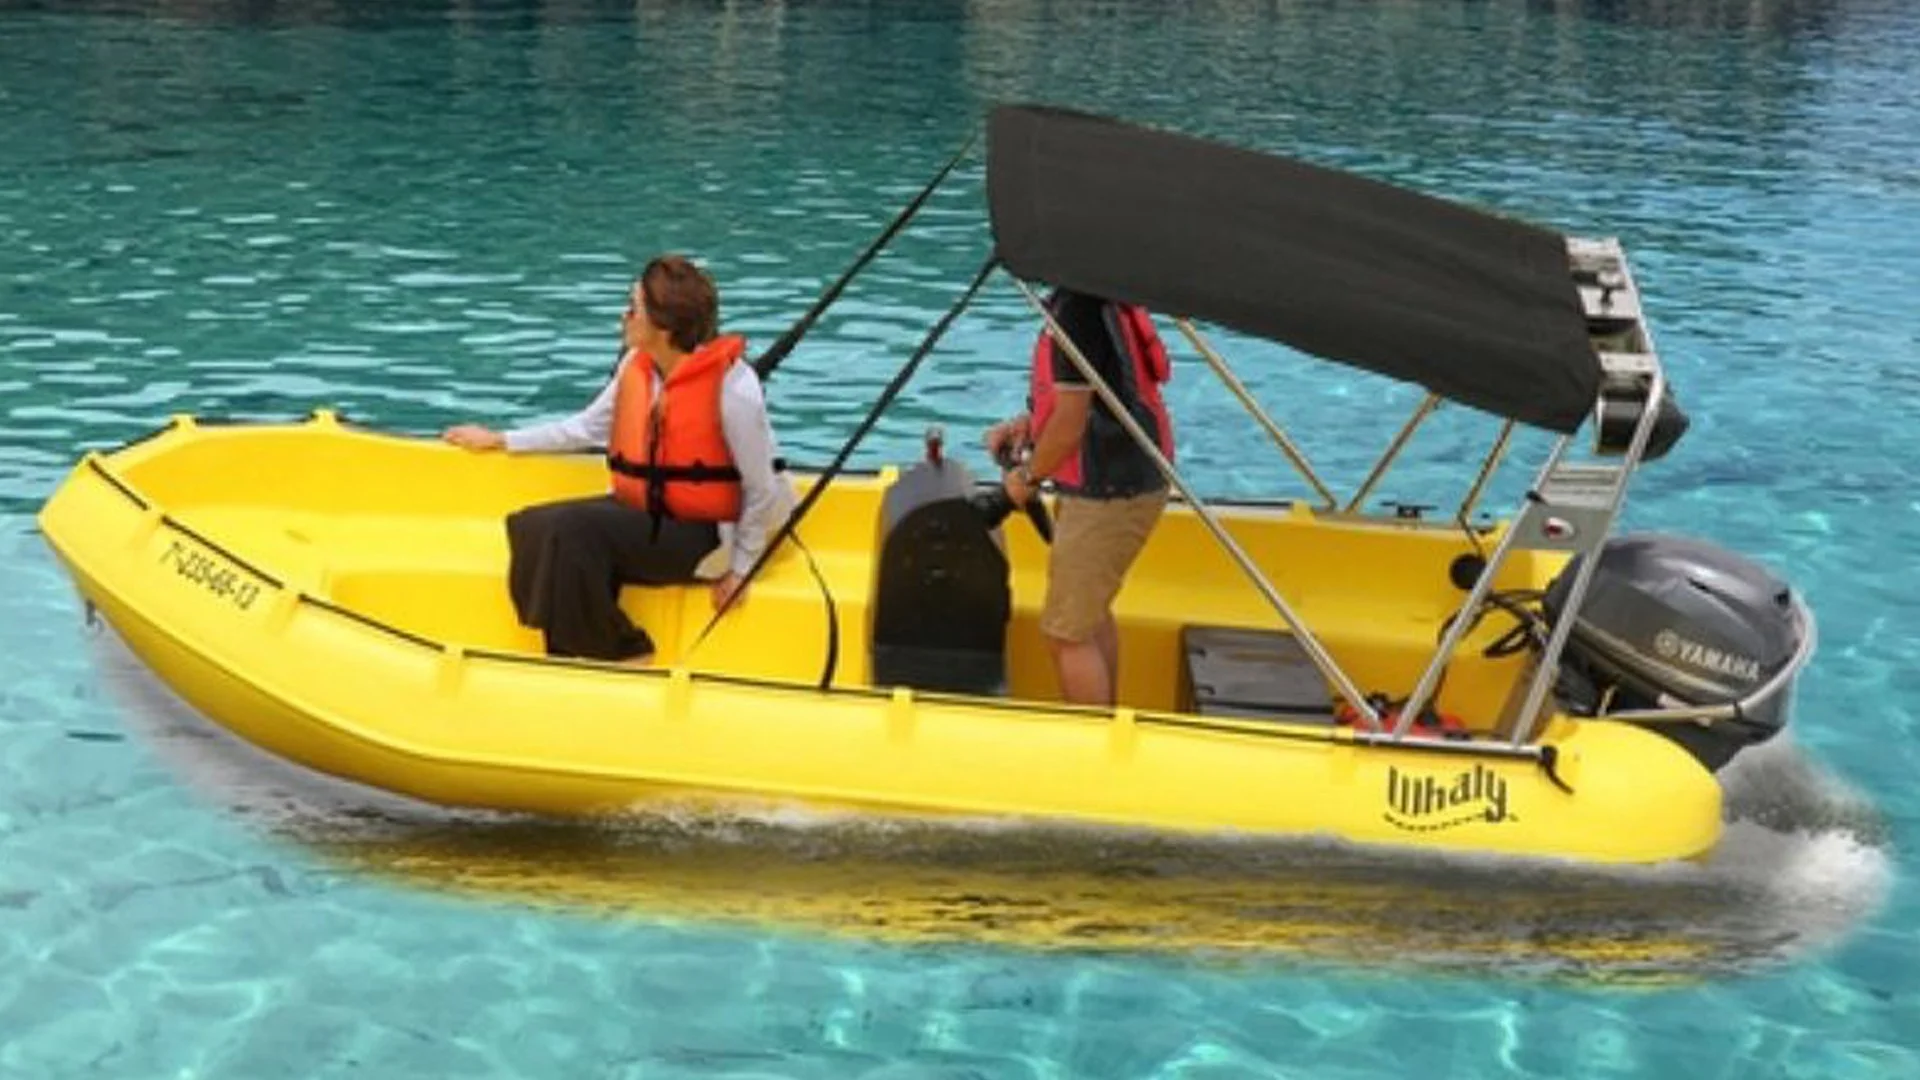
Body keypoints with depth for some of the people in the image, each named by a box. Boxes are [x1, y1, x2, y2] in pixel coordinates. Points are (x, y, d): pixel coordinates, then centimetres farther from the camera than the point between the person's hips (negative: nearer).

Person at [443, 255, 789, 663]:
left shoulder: (732, 385, -18)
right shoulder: (636, 365, 4)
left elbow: (762, 491, -11)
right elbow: (587, 428, 18)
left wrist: (741, 569, -9)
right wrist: (500, 441, 18)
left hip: (697, 536, -7)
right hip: (637, 514, 7)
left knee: (573, 530, -27)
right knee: (531, 528, -14)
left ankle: (624, 656, -11)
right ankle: (570, 655, -8)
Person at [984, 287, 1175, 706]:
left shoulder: (1075, 308, -23)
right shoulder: (1091, 295, 7)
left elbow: (1071, 420, -22)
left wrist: (1029, 476, -7)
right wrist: (1028, 422, 9)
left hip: (1109, 493, -11)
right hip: (1127, 479, 11)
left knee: (1066, 632, -3)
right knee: (1092, 614, 24)